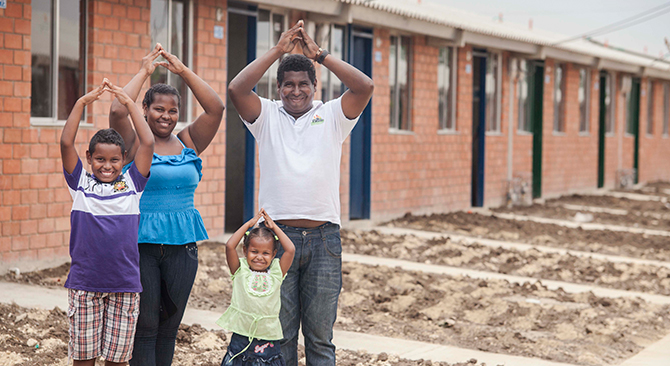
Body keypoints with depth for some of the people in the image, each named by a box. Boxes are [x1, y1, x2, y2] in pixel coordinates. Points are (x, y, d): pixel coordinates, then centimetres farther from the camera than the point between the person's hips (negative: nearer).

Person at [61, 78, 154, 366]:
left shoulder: (132, 182, 5)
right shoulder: (80, 182, 4)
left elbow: (147, 143, -4)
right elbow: (66, 143, -6)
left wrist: (129, 103, -2)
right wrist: (82, 103, -8)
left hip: (125, 284, 1)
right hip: (84, 283, 0)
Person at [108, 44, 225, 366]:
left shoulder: (188, 143, 9)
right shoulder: (135, 143, 0)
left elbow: (216, 108, -2)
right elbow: (118, 111, -18)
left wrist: (183, 71, -4)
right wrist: (144, 72, -9)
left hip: (182, 244, 4)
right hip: (141, 244, -4)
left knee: (169, 326, 11)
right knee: (145, 325, -2)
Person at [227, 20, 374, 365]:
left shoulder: (332, 116, 7)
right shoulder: (267, 116, 7)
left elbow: (365, 87, -7)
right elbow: (236, 89, -9)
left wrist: (319, 54, -7)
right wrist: (278, 50, -8)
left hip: (323, 236, 0)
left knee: (320, 334, 6)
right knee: (279, 332, 5)